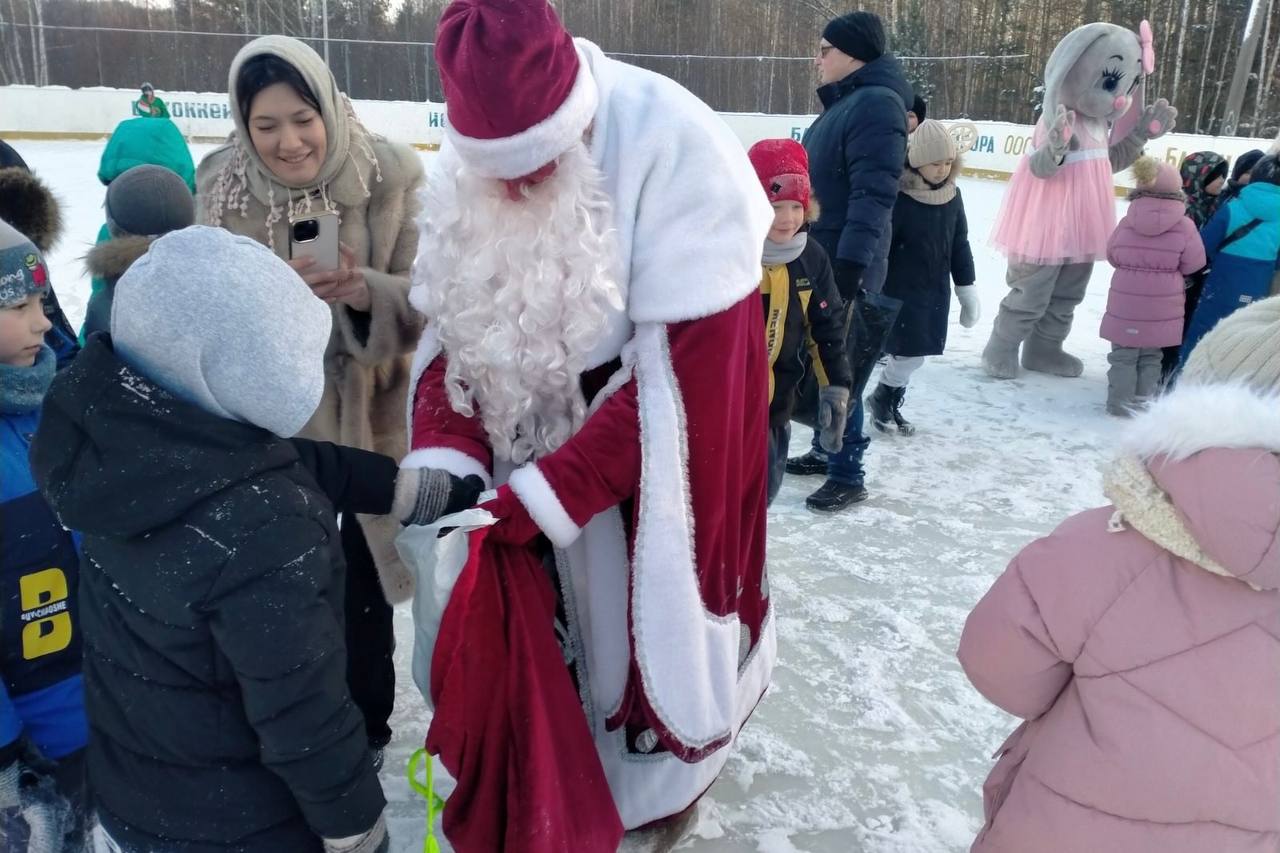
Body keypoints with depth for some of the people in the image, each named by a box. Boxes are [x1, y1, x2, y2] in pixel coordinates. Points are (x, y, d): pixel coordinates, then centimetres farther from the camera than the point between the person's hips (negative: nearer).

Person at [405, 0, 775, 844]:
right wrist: (440, 456, -21)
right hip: (546, 427, 5)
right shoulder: (469, 170, -9)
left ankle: (664, 764, 43)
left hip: (661, 436, -4)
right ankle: (539, 768, 44)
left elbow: (678, 369, -28)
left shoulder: (676, 153, -27)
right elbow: (451, 329, -4)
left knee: (643, 602, 12)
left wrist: (541, 495, -29)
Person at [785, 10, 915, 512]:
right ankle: (826, 451, 31)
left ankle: (848, 476, 7)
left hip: (847, 264, -10)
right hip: (822, 257, 10)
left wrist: (849, 266, -28)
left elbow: (873, 194, -24)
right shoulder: (845, 102, 15)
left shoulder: (877, 103, -15)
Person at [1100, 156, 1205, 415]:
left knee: (1123, 354, 11)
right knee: (1151, 355, 14)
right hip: (1162, 309, 0)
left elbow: (1112, 255, 5)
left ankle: (1120, 401, 11)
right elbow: (1194, 263, -4)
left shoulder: (1127, 222, -6)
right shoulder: (1184, 226, -10)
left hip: (1126, 304, 0)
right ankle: (1143, 401, 16)